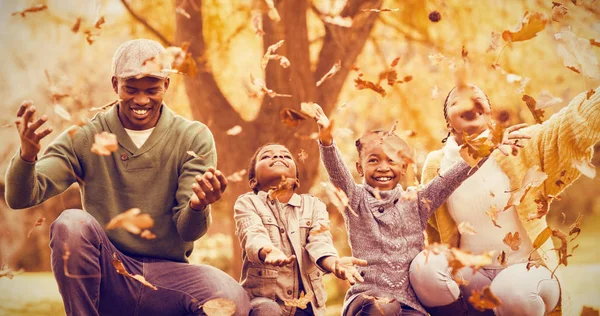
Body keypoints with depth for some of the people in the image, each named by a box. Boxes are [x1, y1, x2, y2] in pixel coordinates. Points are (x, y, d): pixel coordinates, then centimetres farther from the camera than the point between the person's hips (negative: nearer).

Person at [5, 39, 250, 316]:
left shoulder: (194, 138, 1)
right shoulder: (85, 137, 1)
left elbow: (188, 232, -5)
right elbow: (20, 198, -8)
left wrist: (198, 206, -30)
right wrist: (27, 154, -29)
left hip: (166, 274, 0)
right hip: (108, 274, 1)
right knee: (72, 223, -30)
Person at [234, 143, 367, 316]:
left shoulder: (313, 205, 12)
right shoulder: (247, 203, 4)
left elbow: (319, 241, -7)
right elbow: (253, 236, -17)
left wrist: (334, 262, -32)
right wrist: (269, 252, -42)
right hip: (263, 296, -1)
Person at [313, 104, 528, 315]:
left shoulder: (415, 202, 11)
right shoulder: (356, 200, 5)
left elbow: (452, 178, 3)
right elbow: (337, 172, -12)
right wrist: (326, 140, -32)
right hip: (368, 297, -3)